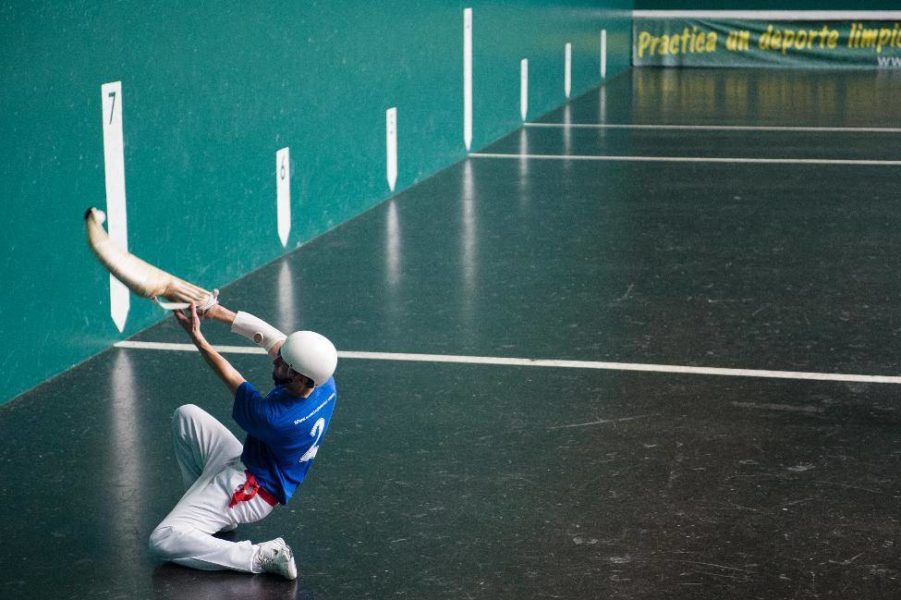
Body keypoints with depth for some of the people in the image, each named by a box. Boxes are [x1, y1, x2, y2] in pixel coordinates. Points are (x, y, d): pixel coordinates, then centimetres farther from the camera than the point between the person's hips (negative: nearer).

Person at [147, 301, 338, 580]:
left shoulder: (276, 418, -37)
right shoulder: (326, 383, -19)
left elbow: (232, 380, -18)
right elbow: (271, 336, -6)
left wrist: (196, 336, -8)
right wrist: (222, 313, -10)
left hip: (250, 492, -9)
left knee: (163, 542, -16)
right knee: (186, 415, 17)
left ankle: (260, 557, -18)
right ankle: (205, 502, 19)